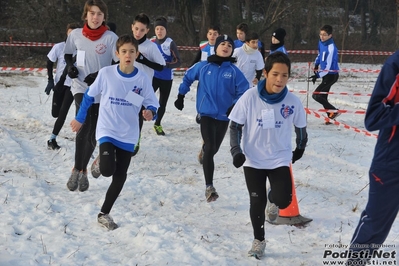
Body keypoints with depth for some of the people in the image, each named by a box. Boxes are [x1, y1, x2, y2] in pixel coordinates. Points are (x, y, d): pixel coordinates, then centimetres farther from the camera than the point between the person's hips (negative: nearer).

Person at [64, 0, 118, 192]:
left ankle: (82, 170, 27)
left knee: (93, 134, 6)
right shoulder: (76, 34, 1)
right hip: (81, 87, 0)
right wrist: (70, 66, -2)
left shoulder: (111, 37, -7)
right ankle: (78, 169, -10)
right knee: (84, 126, -22)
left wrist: (100, 75, -19)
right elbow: (67, 54, 18)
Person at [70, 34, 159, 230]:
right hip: (107, 130, -2)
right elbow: (89, 96, 5)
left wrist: (150, 113, -24)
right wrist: (80, 119, 10)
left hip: (128, 135, 2)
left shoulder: (142, 79, -6)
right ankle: (101, 161, 15)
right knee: (107, 170, -22)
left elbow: (152, 104, -1)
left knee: (120, 177, 5)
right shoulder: (106, 73, -9)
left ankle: (104, 214, 21)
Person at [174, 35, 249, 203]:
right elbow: (188, 77, 13)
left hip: (224, 116, 2)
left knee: (213, 149, 14)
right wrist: (181, 96, 12)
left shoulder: (234, 71, -4)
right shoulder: (203, 67, -2)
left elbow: (244, 91, -4)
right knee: (210, 148, -15)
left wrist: (235, 106, -17)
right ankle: (209, 187, -14)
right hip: (206, 114, -2)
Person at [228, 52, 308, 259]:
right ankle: (259, 240, 27)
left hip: (280, 159, 1)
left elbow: (300, 127, 7)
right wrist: (236, 150, -14)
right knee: (257, 202, 4)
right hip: (253, 159, 0)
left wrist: (300, 149, 19)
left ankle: (273, 200, 25)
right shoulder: (250, 97, -17)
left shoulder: (293, 102, -13)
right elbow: (235, 125, -5)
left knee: (283, 200, -13)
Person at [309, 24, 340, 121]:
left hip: (331, 75, -9)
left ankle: (333, 111, -10)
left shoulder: (331, 48, -25)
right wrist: (316, 65, 28)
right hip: (326, 74, 9)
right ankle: (330, 116, 18)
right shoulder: (321, 42, 0)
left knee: (316, 95, -13)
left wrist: (317, 75, -35)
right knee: (323, 97, 12)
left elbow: (328, 67, -28)